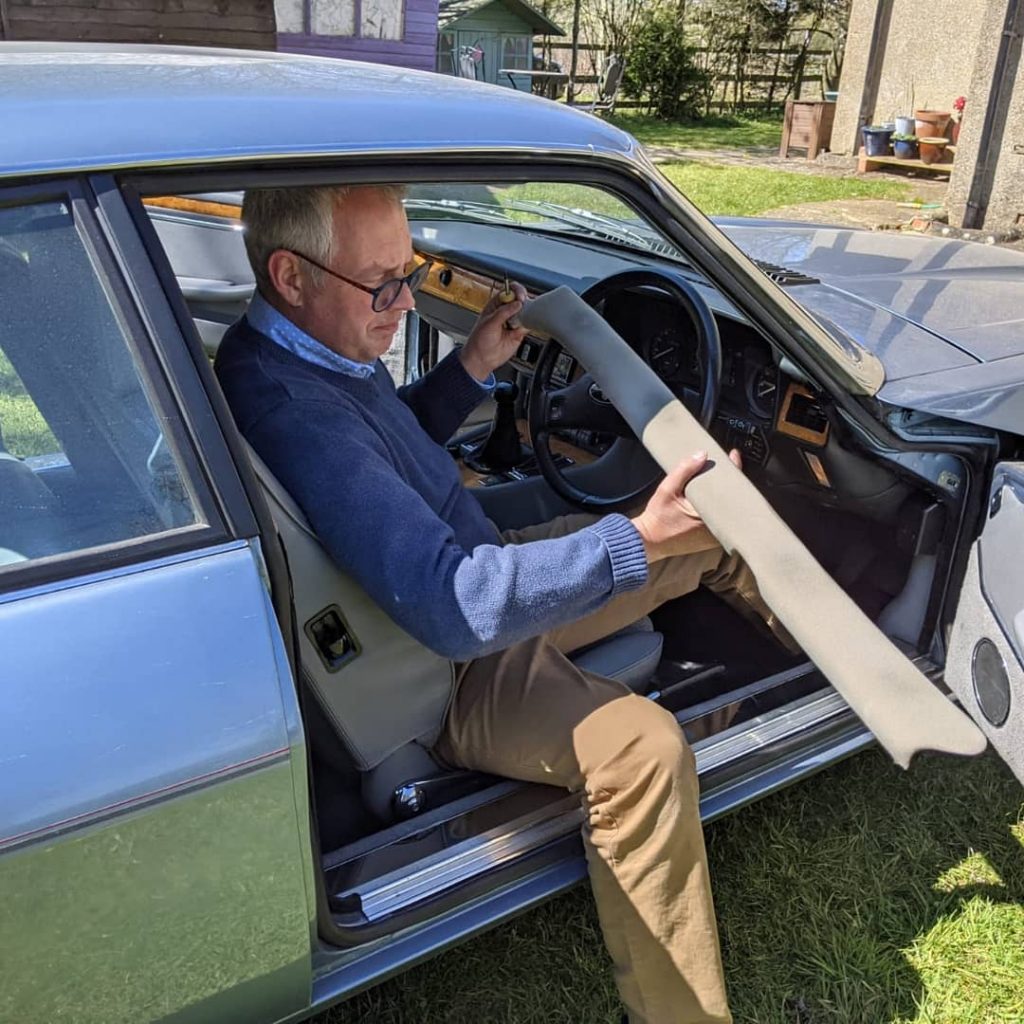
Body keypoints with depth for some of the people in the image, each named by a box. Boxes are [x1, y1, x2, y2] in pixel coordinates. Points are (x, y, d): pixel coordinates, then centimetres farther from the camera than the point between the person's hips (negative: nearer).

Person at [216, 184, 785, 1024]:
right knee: (642, 746, -33)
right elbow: (457, 608, -36)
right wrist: (637, 543, -35)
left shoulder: (310, 347, -2)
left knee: (715, 530, 10)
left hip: (473, 574, 10)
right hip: (444, 671, -10)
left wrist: (474, 367, 2)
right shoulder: (287, 411, -32)